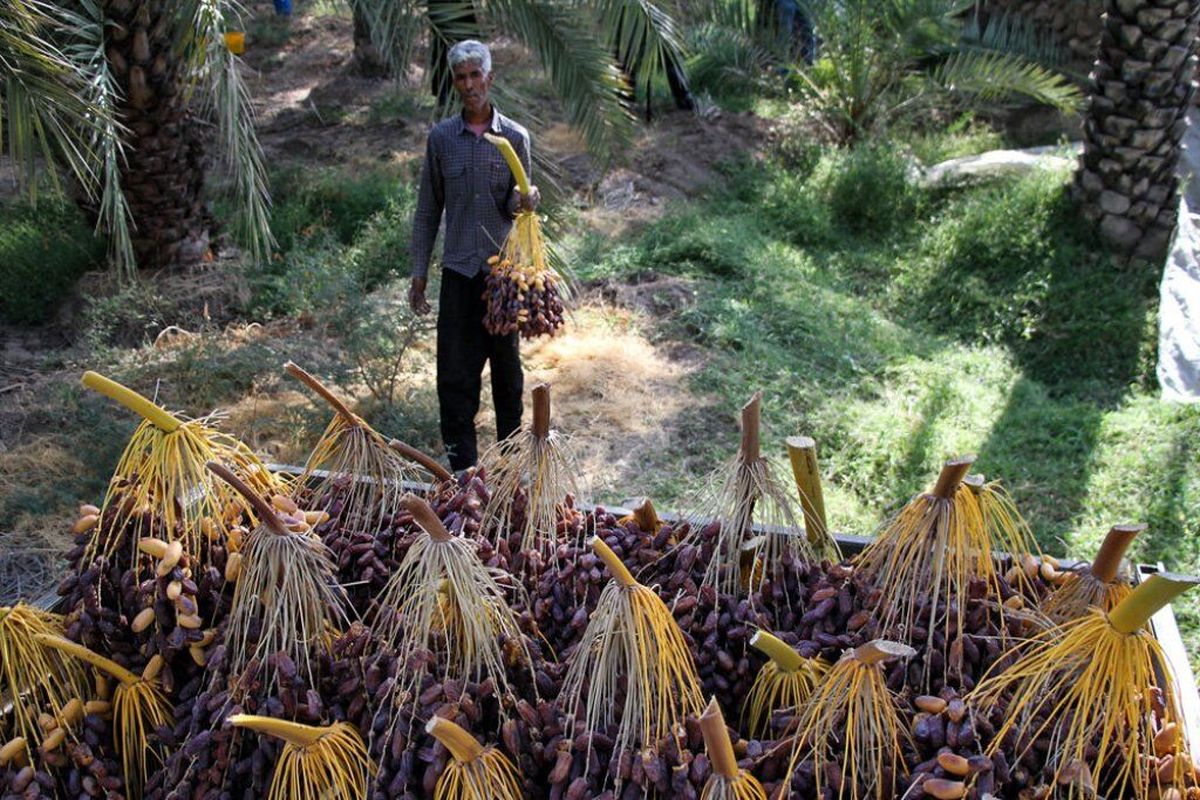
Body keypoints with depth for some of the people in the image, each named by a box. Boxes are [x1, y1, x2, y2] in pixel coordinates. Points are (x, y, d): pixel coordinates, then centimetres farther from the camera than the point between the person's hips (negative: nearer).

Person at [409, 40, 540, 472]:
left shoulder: (515, 137, 2)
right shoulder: (441, 137, 4)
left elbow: (514, 205, 5)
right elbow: (428, 210, 8)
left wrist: (524, 201, -20)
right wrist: (419, 272, 5)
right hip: (459, 270, 1)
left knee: (507, 366, 10)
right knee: (455, 374, 0)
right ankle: (461, 466, 12)